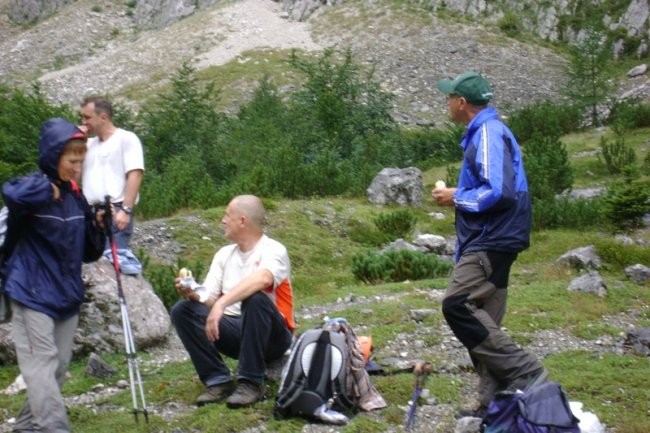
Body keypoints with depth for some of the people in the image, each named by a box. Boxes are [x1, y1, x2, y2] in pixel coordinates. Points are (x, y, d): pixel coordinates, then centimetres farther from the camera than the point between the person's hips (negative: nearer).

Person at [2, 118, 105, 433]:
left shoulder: (75, 196, 8)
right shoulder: (35, 188, -12)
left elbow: (85, 248, 16)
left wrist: (98, 226, -3)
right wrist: (49, 190, -23)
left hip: (67, 293, 7)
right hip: (33, 293, -7)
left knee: (59, 366, 11)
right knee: (42, 363, -9)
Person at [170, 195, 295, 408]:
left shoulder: (273, 250, -10)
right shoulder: (224, 254, 11)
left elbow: (262, 279, -33)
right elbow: (208, 298, 4)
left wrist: (221, 303, -44)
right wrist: (192, 294, -19)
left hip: (271, 336, -6)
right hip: (234, 329, 6)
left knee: (255, 299, -36)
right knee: (182, 310, -12)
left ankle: (251, 383, -25)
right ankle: (218, 380, -12)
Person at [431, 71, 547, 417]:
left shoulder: (489, 132, -14)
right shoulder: (482, 132, 17)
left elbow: (499, 193, -24)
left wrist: (456, 198, -12)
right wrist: (459, 196, 10)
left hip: (492, 241, -10)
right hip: (487, 240, 10)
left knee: (457, 305, -18)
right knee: (482, 320, 9)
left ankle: (523, 371, -13)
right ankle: (494, 401, 12)